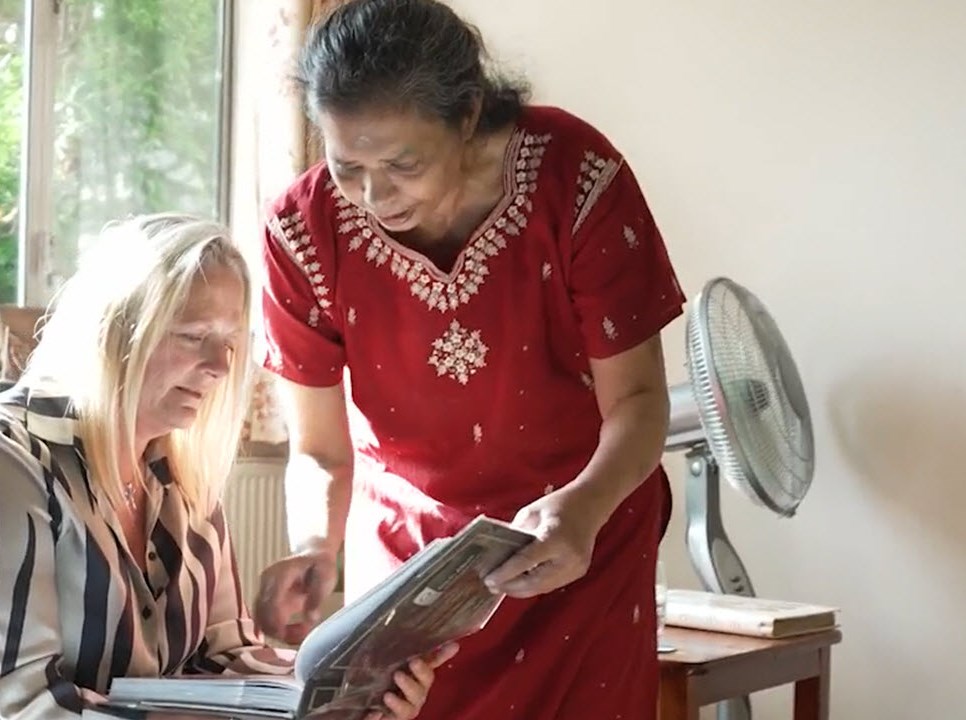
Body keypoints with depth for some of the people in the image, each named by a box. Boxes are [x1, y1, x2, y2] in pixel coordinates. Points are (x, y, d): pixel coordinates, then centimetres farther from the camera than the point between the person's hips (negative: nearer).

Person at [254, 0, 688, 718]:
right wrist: (314, 550, -32)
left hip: (582, 538, -1)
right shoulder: (304, 228, -20)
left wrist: (583, 508, -38)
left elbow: (636, 397, -19)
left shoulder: (576, 176, -26)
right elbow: (320, 451, -11)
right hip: (405, 542, 1)